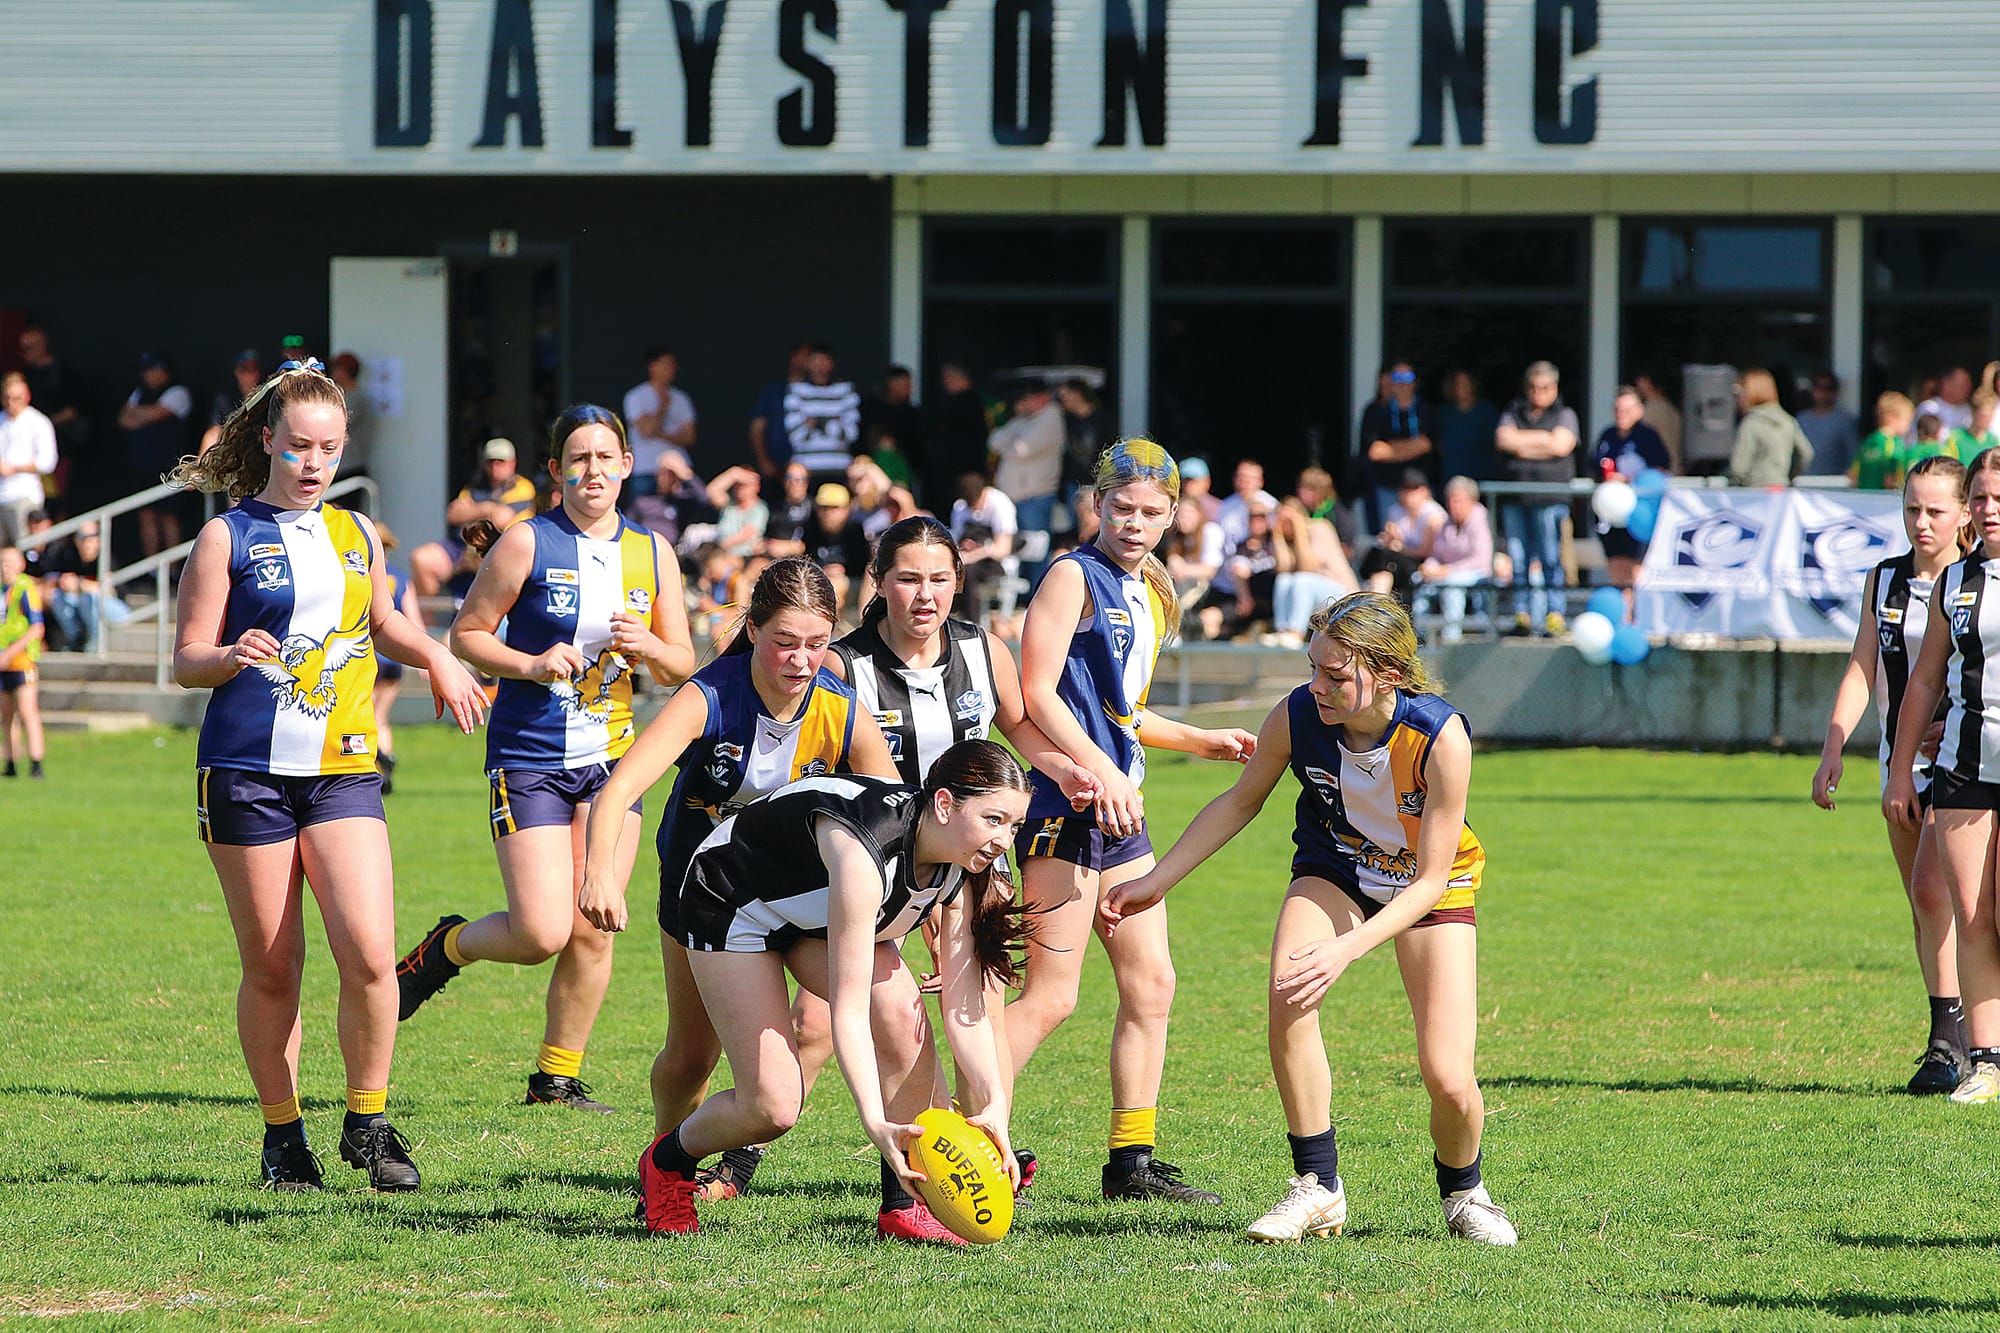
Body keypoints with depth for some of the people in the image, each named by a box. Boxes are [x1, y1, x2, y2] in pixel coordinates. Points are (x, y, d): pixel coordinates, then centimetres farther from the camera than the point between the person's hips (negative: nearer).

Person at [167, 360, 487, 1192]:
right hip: (247, 771, -3)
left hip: (343, 772, 3)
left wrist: (436, 658, 15)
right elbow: (185, 661, -2)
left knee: (368, 952, -14)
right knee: (271, 967, 0)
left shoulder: (359, 536, 14)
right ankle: (282, 1135, 15)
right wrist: (232, 655, -23)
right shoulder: (228, 537, 1)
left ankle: (367, 1123, 2)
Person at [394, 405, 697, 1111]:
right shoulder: (528, 543, -6)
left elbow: (682, 665, 14)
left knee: (591, 929, -1)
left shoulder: (653, 553, 8)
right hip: (529, 757, -4)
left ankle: (557, 1076, 13)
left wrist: (649, 648, -8)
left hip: (610, 758, 4)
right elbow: (466, 633, -1)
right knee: (542, 934, -13)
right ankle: (448, 946, 19)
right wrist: (529, 665, -17)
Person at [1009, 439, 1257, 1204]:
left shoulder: (1150, 593, 19)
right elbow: (1037, 692, -15)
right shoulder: (1074, 575, -7)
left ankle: (1131, 1162, 16)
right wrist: (1101, 772, -22)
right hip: (1066, 803, -9)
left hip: (1120, 809, 9)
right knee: (1051, 995, -11)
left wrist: (1200, 741, 24)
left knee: (1151, 986, 9)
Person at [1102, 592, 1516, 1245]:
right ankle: (1317, 1189, -15)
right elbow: (1240, 802, -3)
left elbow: (1430, 880, -27)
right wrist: (1155, 883, -3)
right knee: (1288, 995, -29)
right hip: (1332, 871, 2)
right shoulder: (1297, 716, -24)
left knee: (1449, 1080, -13)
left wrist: (1346, 950, -38)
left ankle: (1463, 1193, 22)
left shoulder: (1440, 737, -32)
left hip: (1431, 888, -2)